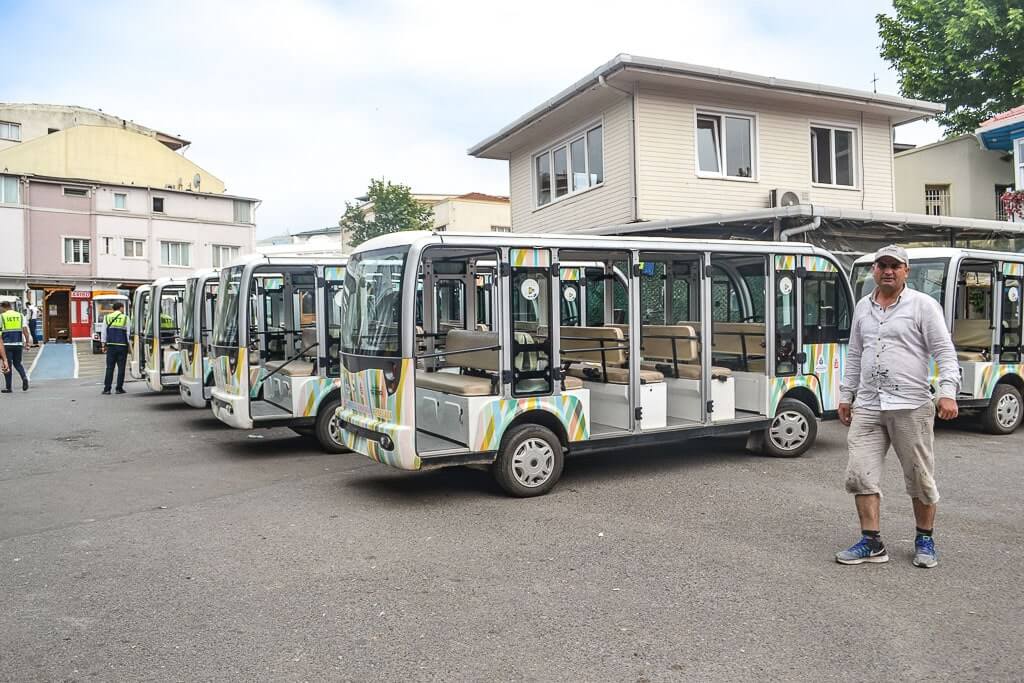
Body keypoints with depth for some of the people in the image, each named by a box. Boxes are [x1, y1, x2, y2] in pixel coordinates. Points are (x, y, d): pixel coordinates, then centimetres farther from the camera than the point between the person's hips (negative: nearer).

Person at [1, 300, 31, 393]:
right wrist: (27, 342, 5)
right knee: (17, 363, 17)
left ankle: (8, 387, 7)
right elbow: (25, 330, 1)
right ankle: (24, 377, -9)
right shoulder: (20, 316, 7)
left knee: (7, 365, 4)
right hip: (18, 343, 3)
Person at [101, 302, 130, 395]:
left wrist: (103, 344, 12)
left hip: (111, 345, 3)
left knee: (110, 367, 4)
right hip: (122, 346, -2)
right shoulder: (125, 318, -1)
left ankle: (107, 389, 3)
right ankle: (119, 388, 2)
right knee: (121, 368, 2)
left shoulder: (107, 317, 7)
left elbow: (103, 332, 7)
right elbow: (128, 333, -2)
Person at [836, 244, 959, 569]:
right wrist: (845, 396, 19)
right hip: (867, 407, 5)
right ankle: (872, 543, 9)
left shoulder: (923, 305, -1)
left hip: (911, 406, -4)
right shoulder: (863, 307, 14)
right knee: (860, 475, -1)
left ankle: (925, 540, 24)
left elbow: (944, 352, -6)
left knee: (920, 479, 6)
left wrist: (948, 392, -18)